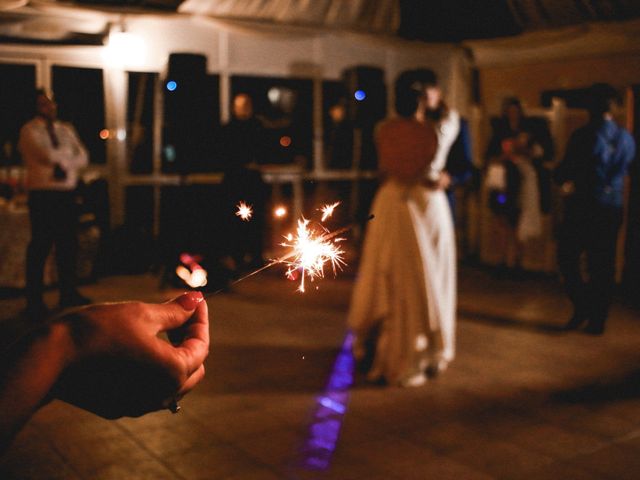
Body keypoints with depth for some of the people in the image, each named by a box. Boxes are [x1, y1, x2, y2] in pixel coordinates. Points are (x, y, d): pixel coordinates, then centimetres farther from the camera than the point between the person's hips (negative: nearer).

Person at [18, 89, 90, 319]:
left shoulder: (66, 129, 17)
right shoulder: (29, 130, -2)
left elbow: (83, 157, 6)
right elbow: (47, 156, -17)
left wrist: (62, 163, -10)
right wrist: (69, 156, -1)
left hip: (67, 192, 6)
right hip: (43, 194, -5)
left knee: (68, 243, 8)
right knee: (41, 245, -3)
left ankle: (68, 293, 19)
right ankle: (34, 300, 5)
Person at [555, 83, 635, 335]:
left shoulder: (584, 135, -11)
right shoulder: (626, 138, 5)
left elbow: (563, 170, -7)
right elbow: (620, 173, 16)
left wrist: (567, 181, 12)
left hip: (583, 207, -5)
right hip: (612, 208, 5)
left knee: (567, 257, 11)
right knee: (602, 265, 8)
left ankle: (582, 307, 3)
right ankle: (597, 320, 12)